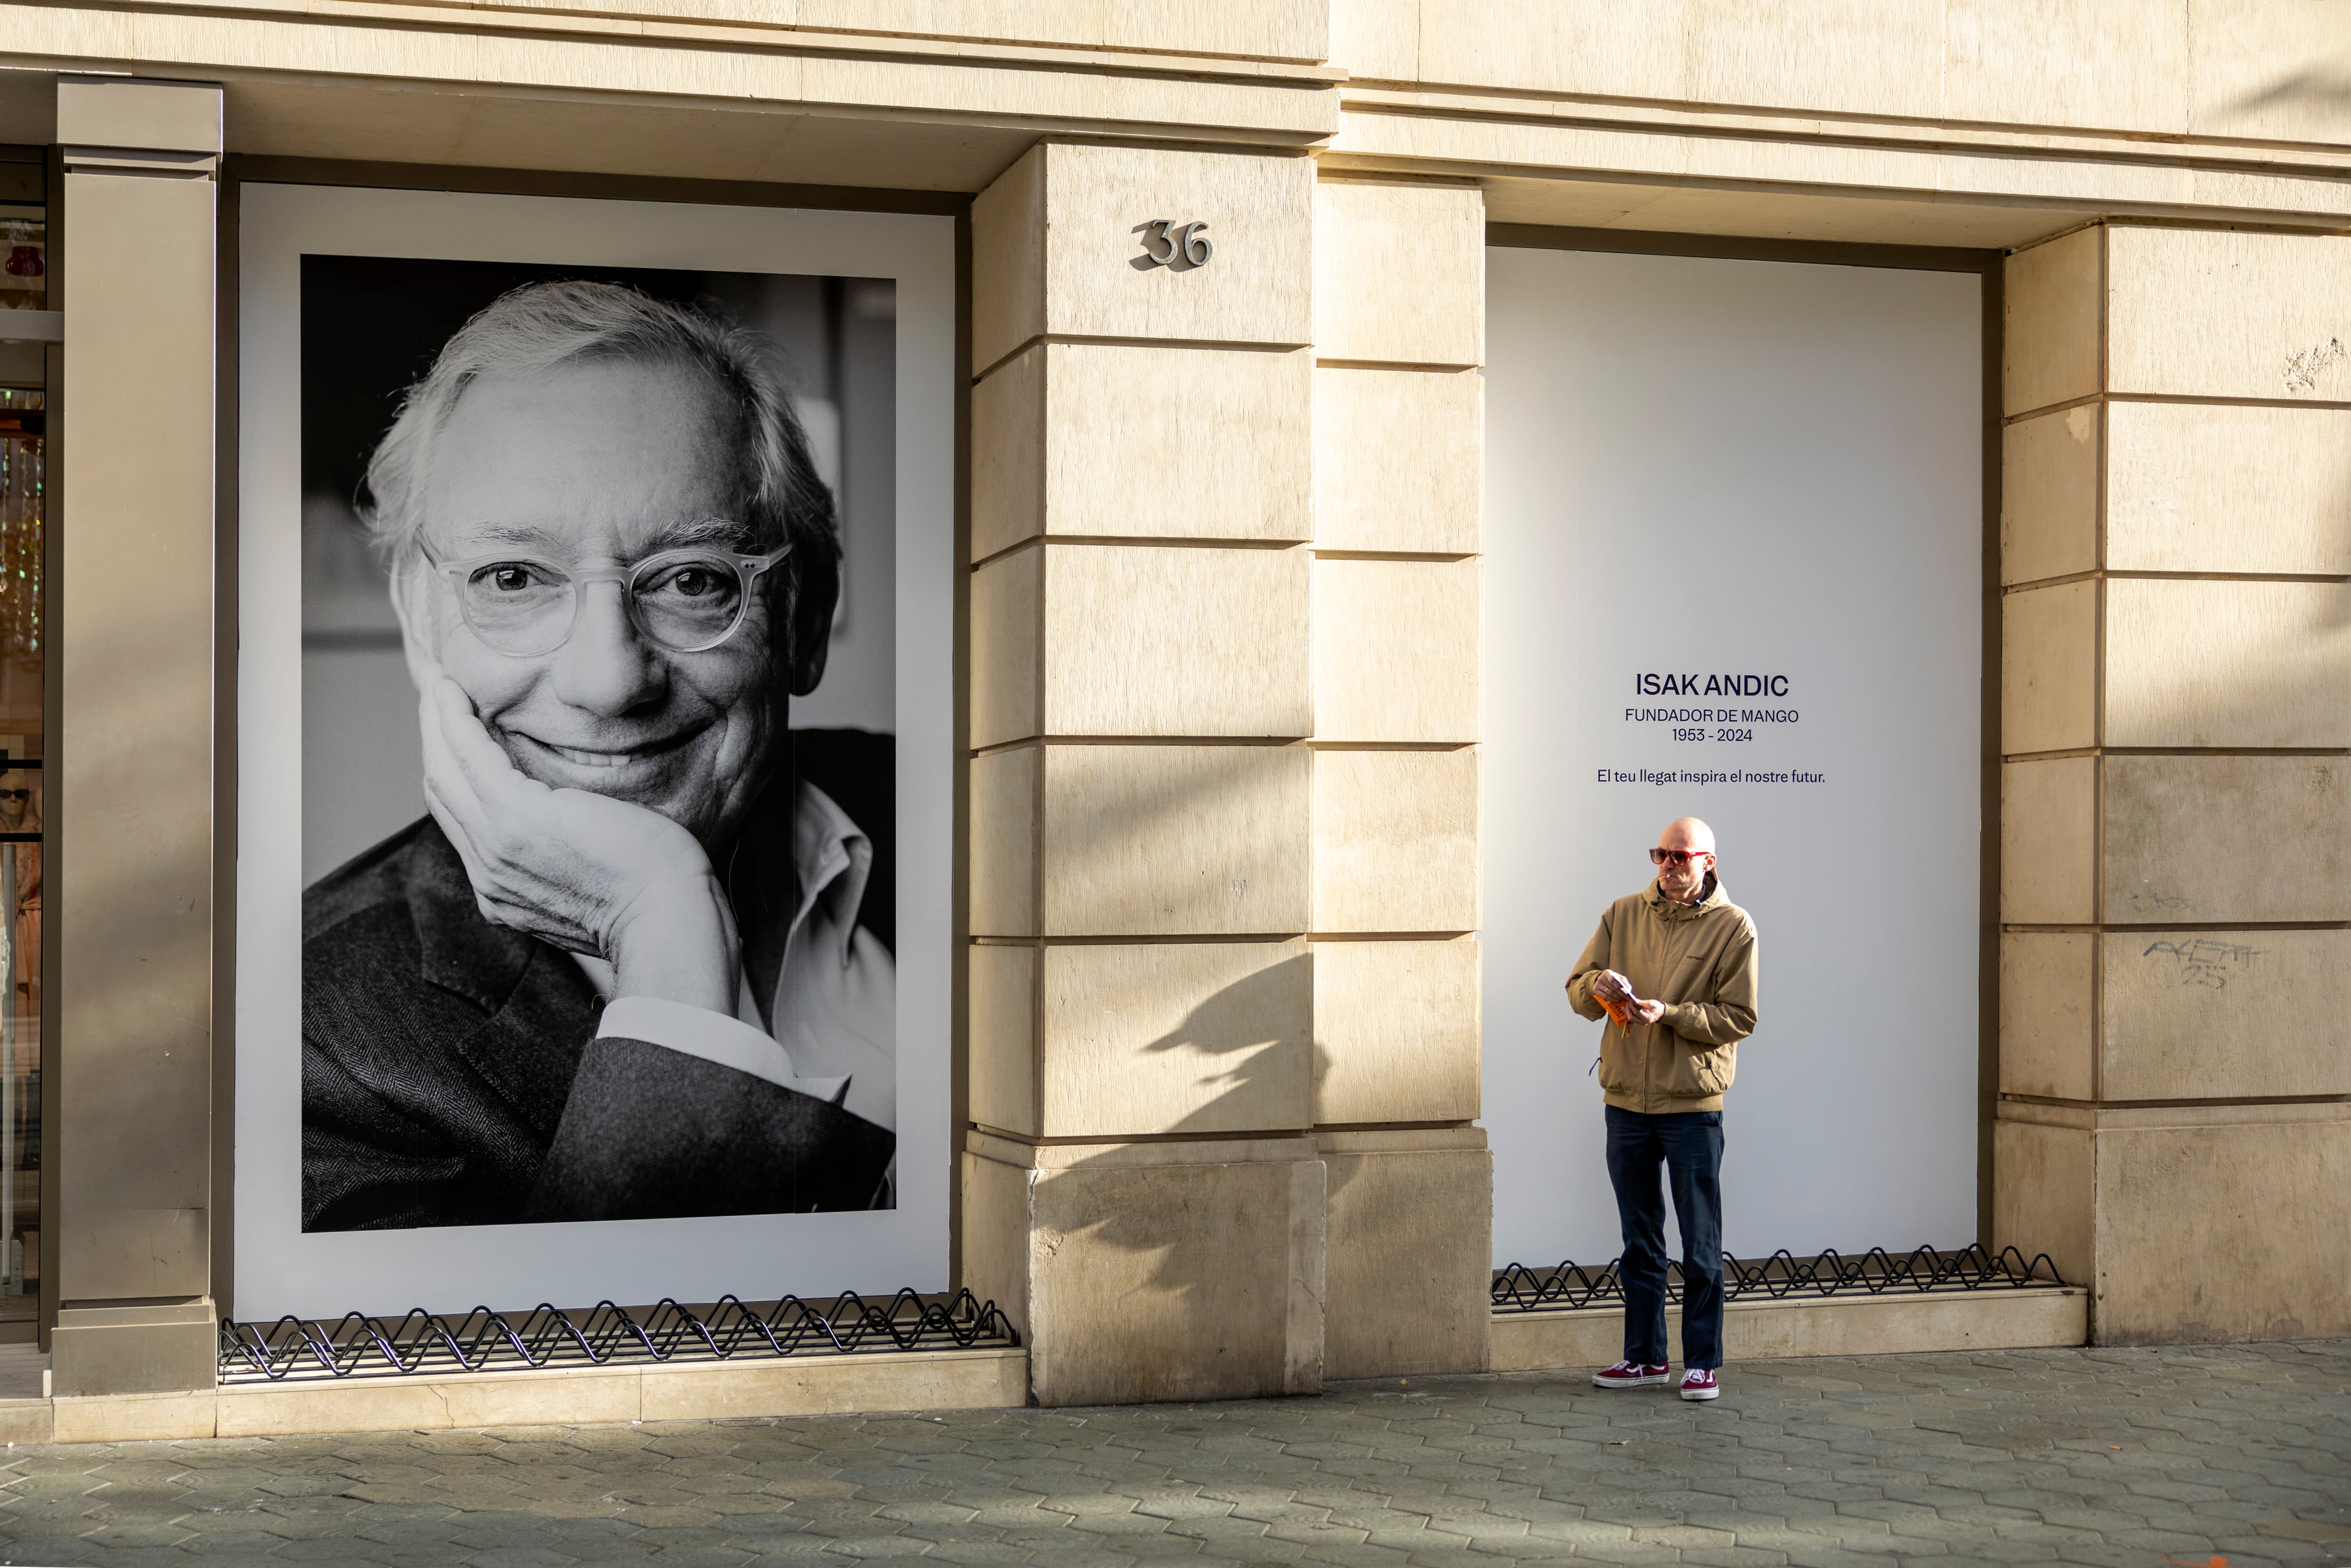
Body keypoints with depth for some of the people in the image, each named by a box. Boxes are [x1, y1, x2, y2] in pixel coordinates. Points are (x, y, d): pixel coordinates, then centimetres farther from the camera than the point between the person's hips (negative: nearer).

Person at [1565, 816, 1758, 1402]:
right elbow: (1577, 990, 8)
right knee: (1640, 1243, 12)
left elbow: (1739, 1018, -7)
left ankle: (1703, 1362, 10)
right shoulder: (1624, 914, 9)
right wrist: (1597, 984, -15)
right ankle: (1645, 1357, 21)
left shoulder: (1734, 927, -3)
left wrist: (1667, 1014, -18)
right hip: (1626, 1101, 4)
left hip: (1693, 1106, -4)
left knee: (1701, 1247, 2)